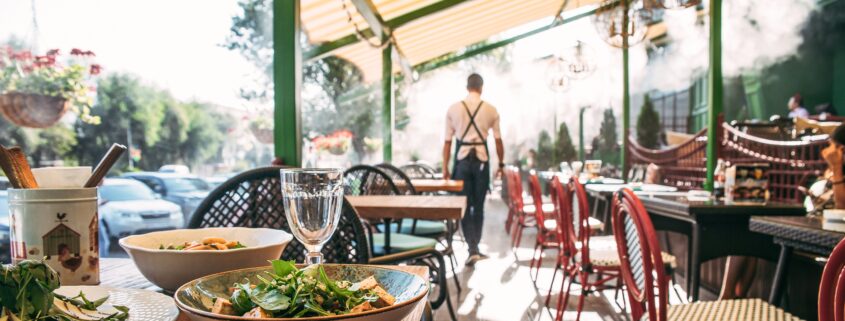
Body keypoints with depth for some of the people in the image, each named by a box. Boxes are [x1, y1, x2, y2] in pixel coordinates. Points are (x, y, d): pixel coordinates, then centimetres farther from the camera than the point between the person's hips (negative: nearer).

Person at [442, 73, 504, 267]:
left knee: (465, 207, 4)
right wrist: (501, 164, 16)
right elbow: (498, 140, 5)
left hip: (462, 158, 0)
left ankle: (473, 250, -5)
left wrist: (445, 167, 8)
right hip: (481, 159, 1)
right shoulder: (490, 110, 2)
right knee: (478, 206, 12)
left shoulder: (453, 109, 2)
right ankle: (475, 248, 21)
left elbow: (447, 141, 2)